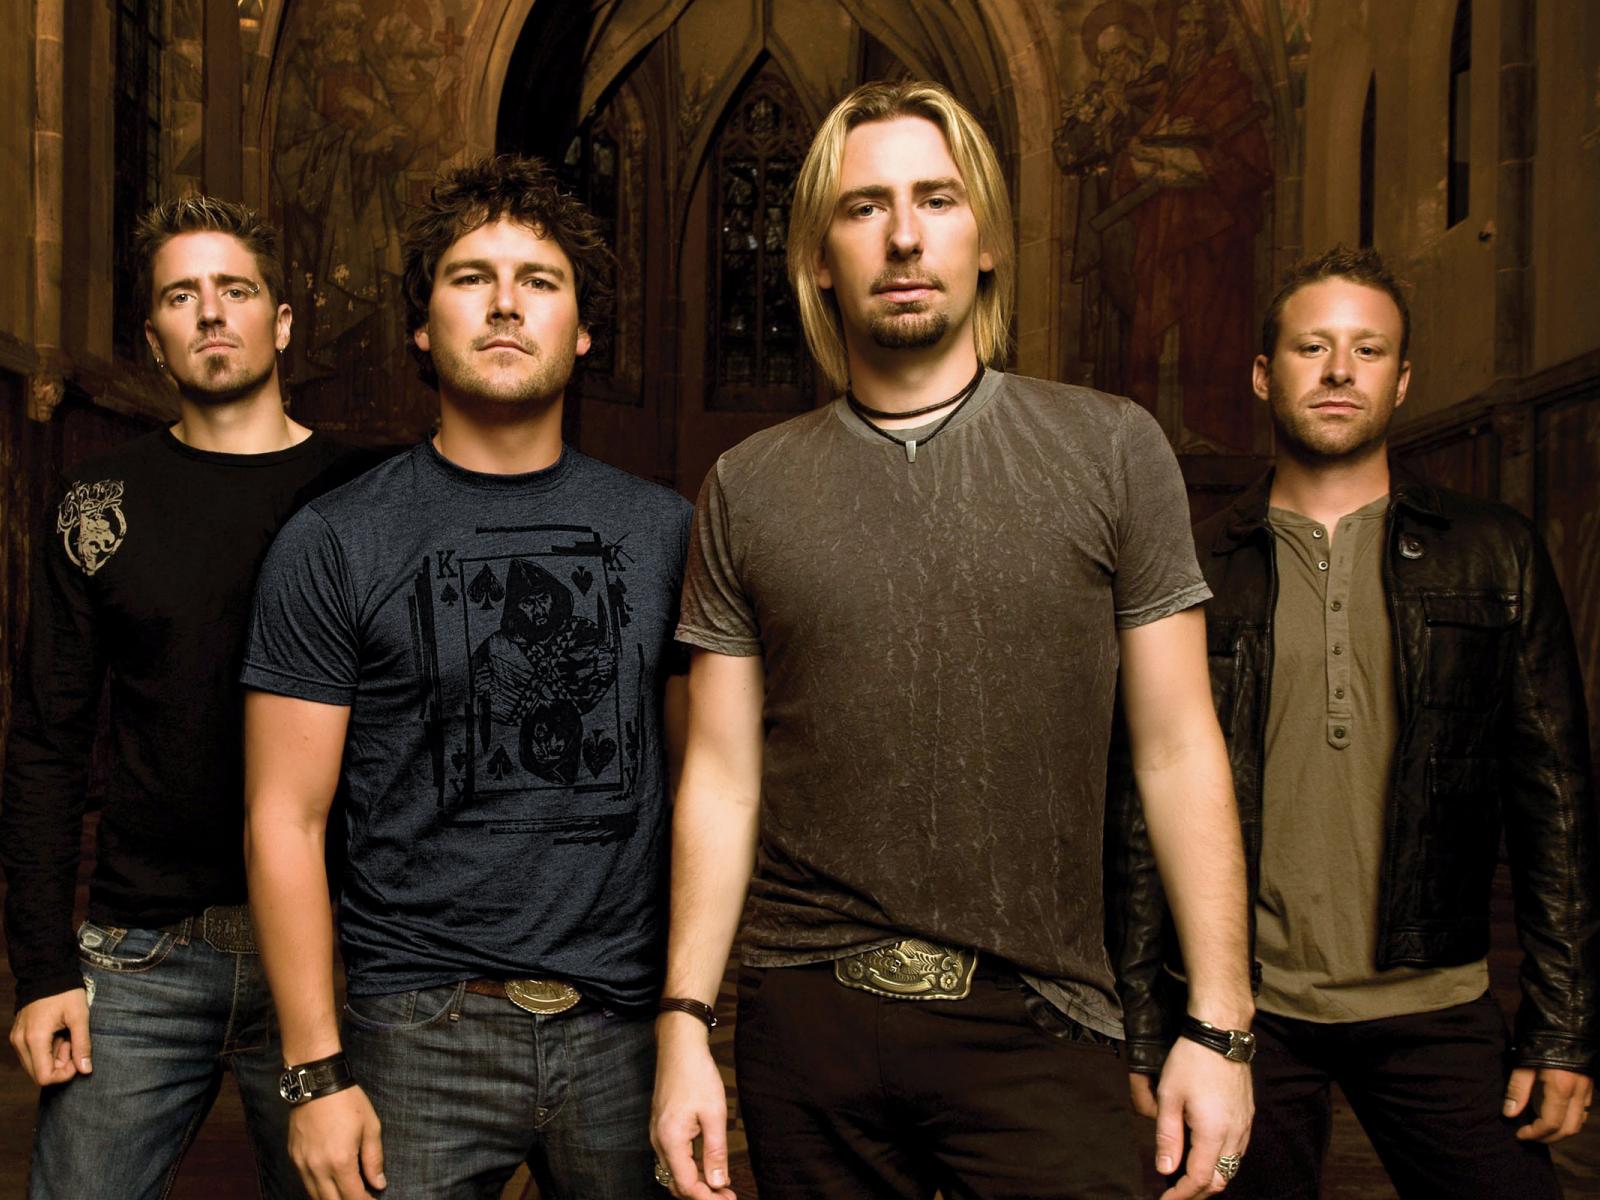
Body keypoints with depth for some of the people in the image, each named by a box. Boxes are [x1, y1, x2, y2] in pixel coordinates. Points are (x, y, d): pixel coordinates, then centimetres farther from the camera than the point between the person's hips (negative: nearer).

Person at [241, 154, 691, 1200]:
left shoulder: (665, 531, 4)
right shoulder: (334, 546, -3)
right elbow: (286, 818, -3)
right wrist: (315, 1073, -7)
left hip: (627, 1029, 2)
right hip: (420, 1032, -2)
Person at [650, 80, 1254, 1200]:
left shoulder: (1112, 449, -1)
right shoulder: (748, 488, 3)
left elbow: (1179, 750, -1)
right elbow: (723, 777, 4)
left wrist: (1220, 1023, -4)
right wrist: (684, 1024, -2)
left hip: (1035, 1022, -1)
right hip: (806, 1017, 2)